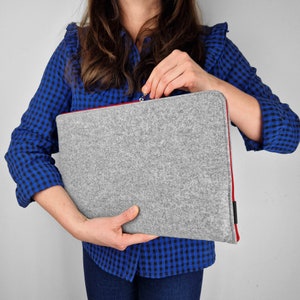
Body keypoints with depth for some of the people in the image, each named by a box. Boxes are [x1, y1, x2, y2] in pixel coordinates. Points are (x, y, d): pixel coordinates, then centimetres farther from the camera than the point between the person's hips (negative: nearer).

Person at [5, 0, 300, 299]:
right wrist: (78, 226, -18)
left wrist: (209, 83, -27)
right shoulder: (75, 48, -4)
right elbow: (25, 146, -6)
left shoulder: (210, 47, -7)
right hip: (104, 245, 1)